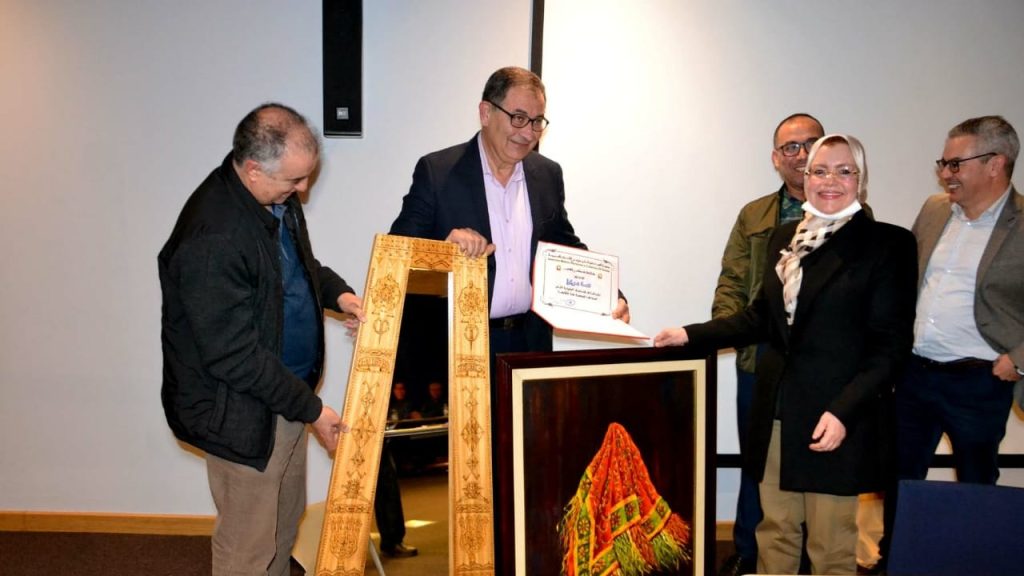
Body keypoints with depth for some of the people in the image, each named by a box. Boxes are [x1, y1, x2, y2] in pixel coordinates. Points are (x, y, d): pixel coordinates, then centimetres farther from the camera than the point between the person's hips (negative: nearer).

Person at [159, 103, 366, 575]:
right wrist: (310, 408, -18)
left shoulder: (277, 195, -2)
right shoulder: (211, 239, -30)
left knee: (285, 520, 25)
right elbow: (234, 356, -26)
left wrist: (336, 292, -1)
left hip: (284, 393, 9)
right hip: (241, 414, -9)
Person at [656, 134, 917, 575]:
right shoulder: (785, 237, 11)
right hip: (776, 410, 5)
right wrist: (690, 335, 9)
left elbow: (891, 344, -8)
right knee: (775, 531, 14)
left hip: (835, 419, -5)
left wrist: (843, 411, -18)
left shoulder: (886, 244, -5)